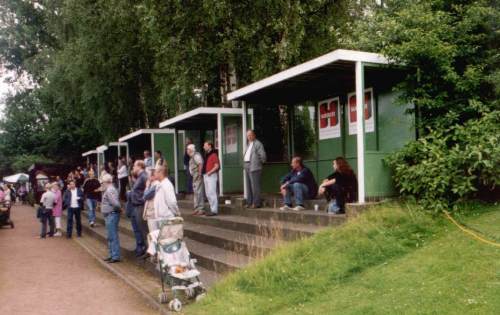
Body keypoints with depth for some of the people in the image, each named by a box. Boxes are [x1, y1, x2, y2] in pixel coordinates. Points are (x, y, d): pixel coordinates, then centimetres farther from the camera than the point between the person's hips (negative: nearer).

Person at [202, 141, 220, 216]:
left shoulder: (213, 154, -9)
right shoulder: (206, 155, 18)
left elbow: (217, 166, -15)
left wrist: (210, 172, -21)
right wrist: (204, 173, 11)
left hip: (211, 176, -10)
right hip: (205, 176, 10)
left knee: (212, 193, -10)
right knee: (208, 194, 11)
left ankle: (214, 210, -7)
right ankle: (212, 209, 18)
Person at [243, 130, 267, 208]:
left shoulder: (258, 144, -7)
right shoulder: (248, 144, 21)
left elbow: (262, 155, -13)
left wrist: (260, 162, -3)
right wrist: (245, 163, 15)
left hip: (254, 167, -9)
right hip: (247, 166, 9)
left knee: (255, 186, -9)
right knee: (249, 186, 12)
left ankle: (256, 203, -6)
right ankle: (249, 202, 18)